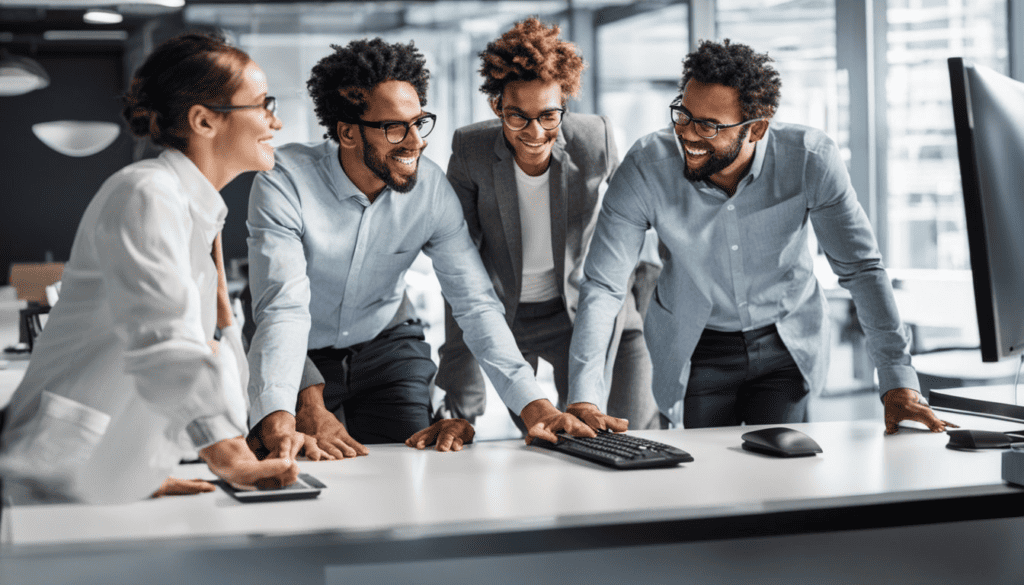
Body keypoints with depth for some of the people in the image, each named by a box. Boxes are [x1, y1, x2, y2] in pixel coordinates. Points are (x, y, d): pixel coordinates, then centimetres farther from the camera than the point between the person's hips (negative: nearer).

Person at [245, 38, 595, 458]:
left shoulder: (432, 189, -15)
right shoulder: (285, 183, -25)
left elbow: (476, 303, -16)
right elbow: (283, 309, -33)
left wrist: (533, 403, -29)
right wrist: (277, 419, -49)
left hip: (386, 347, 3)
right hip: (302, 358, -2)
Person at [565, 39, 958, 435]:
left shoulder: (811, 160, -24)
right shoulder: (646, 166, -25)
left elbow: (861, 268, -16)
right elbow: (602, 285, -22)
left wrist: (898, 383, -22)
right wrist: (581, 397, -31)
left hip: (786, 343, 0)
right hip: (695, 351, 0)